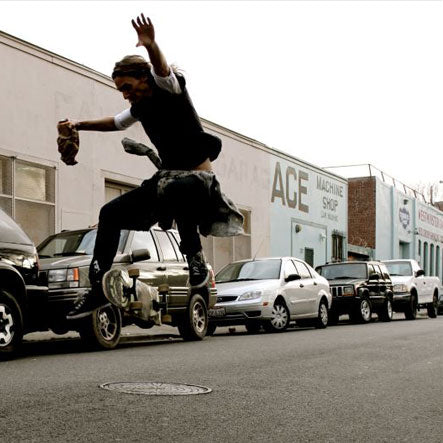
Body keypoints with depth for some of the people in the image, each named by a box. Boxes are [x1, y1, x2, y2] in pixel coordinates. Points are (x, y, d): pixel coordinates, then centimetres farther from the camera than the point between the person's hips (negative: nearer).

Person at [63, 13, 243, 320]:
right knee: (111, 213, 2)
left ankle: (195, 257, -26)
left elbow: (162, 68, -35)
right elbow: (116, 123, 33)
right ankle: (98, 289, 7)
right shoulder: (140, 106, 11)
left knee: (175, 189, -45)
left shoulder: (169, 87, -11)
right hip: (166, 177, 9)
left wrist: (151, 46, -56)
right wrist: (79, 125, 28)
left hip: (198, 176, -8)